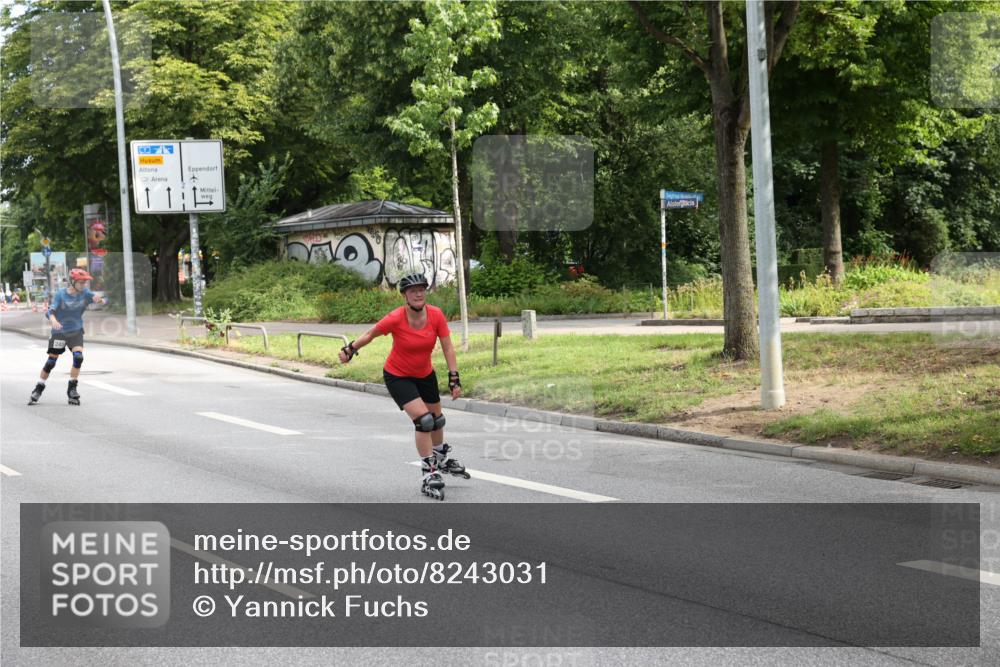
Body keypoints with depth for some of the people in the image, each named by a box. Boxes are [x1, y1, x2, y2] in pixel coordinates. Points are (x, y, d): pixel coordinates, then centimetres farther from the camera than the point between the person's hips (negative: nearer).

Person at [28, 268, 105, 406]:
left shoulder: (84, 293, -3)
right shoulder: (61, 294, -11)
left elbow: (94, 297, -18)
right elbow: (50, 311, -19)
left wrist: (96, 298, -43)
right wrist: (53, 320, -42)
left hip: (76, 331, 2)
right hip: (59, 331, -2)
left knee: (78, 357, -18)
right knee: (51, 362, 0)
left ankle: (72, 389, -2)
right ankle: (38, 390, 17)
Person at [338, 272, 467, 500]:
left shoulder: (436, 315, -20)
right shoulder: (395, 319, -28)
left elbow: (447, 347, -13)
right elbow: (370, 334, -9)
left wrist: (454, 378, -17)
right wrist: (350, 349, -13)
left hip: (425, 374, 5)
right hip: (397, 376, -5)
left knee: (437, 419, 21)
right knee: (423, 420, -20)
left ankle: (442, 459, 51)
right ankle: (429, 475, -8)